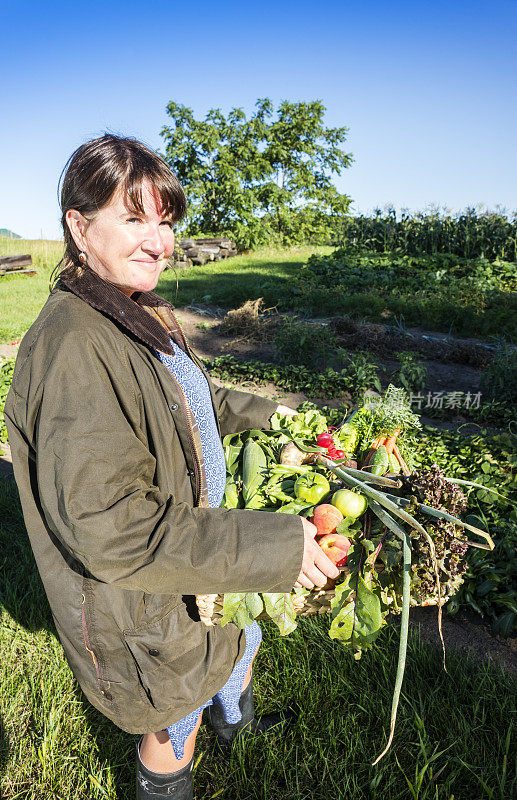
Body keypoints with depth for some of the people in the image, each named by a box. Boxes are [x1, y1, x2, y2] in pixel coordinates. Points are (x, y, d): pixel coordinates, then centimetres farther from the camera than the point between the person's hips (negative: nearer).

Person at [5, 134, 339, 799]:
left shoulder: (140, 315, 0)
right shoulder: (71, 344, -32)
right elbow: (106, 529, -34)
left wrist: (261, 412, 8)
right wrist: (271, 546, -32)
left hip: (197, 535, 9)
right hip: (138, 604, -9)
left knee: (242, 642, 34)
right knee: (174, 729, 19)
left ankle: (235, 721, 67)